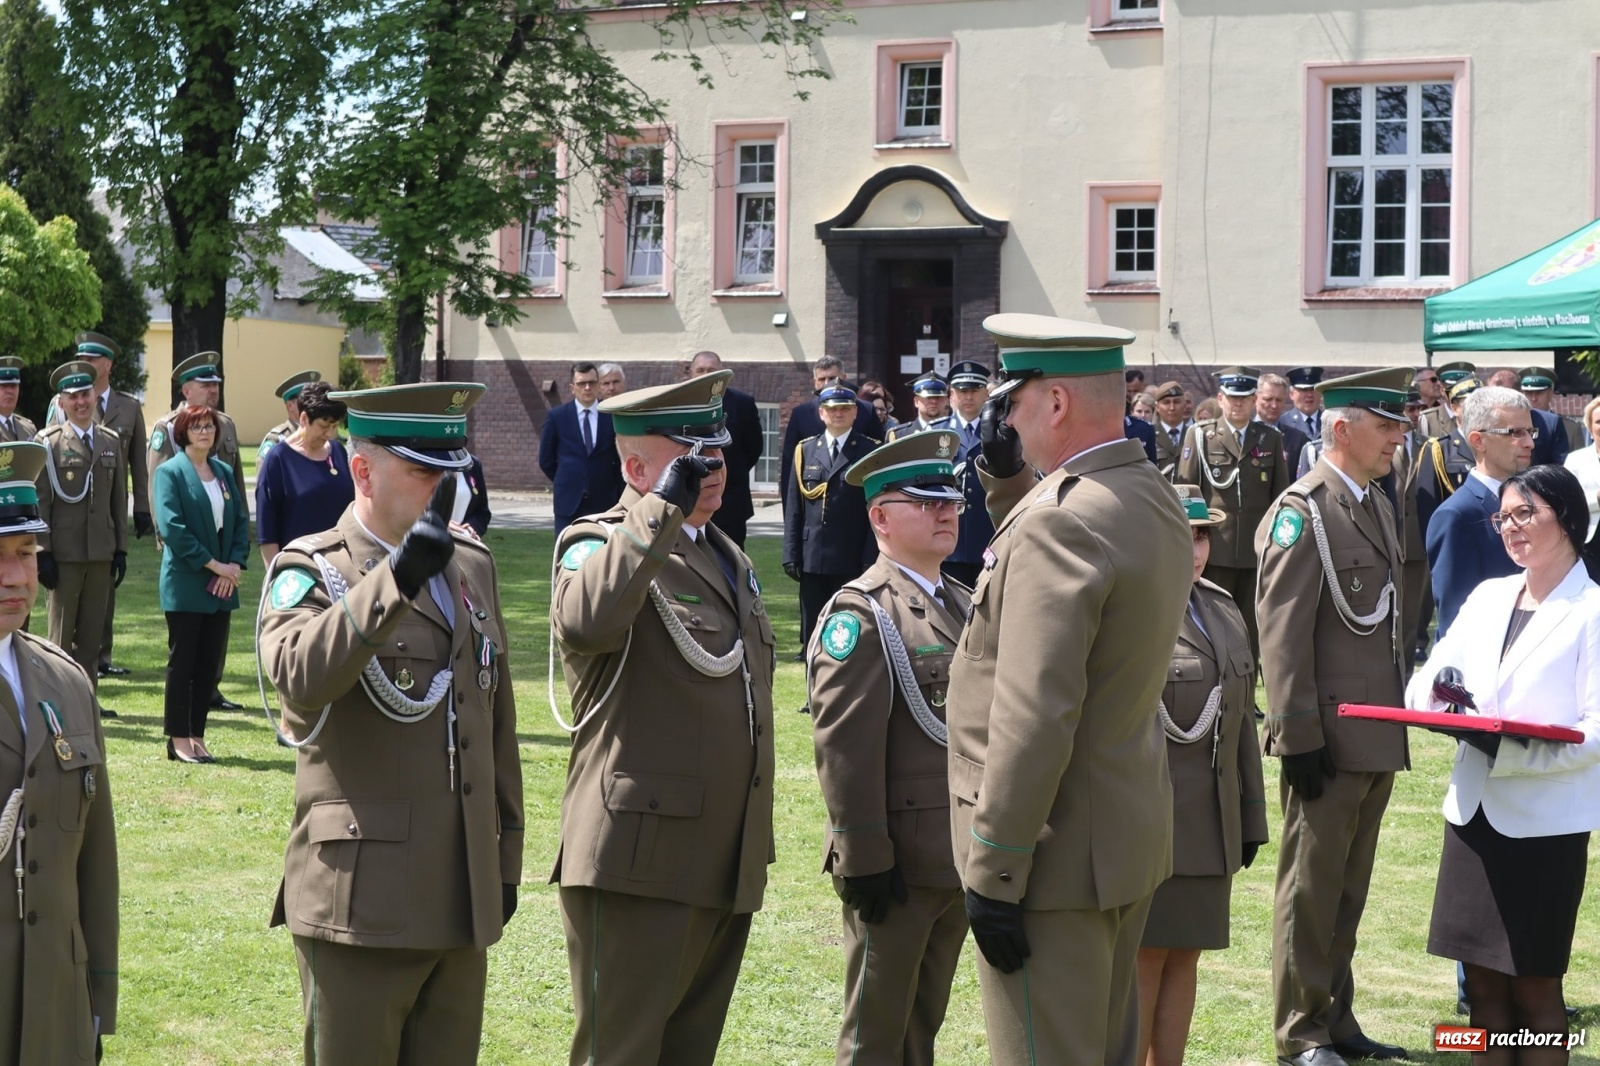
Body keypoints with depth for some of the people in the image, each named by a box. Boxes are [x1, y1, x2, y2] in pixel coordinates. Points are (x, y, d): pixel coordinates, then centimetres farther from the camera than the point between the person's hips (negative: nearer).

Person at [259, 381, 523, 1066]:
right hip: (361, 900, -6)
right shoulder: (309, 569, -6)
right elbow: (299, 679, -28)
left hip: (463, 901, 6)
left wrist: (506, 855, 18)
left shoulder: (472, 565, 14)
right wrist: (397, 576, -36)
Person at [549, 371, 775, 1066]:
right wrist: (664, 509, -28)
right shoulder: (598, 543, -7)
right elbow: (586, 621, -33)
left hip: (727, 871, 8)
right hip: (639, 865, -8)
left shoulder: (730, 559, 19)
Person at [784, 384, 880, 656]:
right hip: (813, 559, 3)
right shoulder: (805, 450, 11)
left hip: (852, 561, -3)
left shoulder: (871, 451, 2)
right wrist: (791, 554, 1)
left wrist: (871, 559, -10)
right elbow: (793, 508, 9)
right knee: (813, 634, 7)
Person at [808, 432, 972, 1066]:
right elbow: (844, 745, -18)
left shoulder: (966, 607, 14)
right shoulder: (859, 612, -11)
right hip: (898, 863, -8)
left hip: (962, 858, 8)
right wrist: (865, 858, -21)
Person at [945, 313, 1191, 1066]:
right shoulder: (1152, 498, 6)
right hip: (1128, 838, 10)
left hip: (1057, 857, -10)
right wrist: (1007, 475, 11)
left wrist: (992, 874, -22)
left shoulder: (1063, 521, -23)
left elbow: (1033, 715, -27)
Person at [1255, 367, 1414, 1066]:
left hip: (1378, 739, 8)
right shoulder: (1303, 510, -14)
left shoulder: (1376, 504, 13)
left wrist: (1400, 714, 18)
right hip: (1331, 739, -8)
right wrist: (1299, 737, -19)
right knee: (1311, 890, 2)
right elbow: (1283, 633, -17)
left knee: (1348, 890, 16)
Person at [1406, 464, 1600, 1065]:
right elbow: (1426, 683, 10)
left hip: (1544, 820, -5)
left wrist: (1511, 749, -26)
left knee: (1534, 984, 2)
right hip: (1474, 808, 6)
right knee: (1483, 980, 10)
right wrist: (1439, 690, -14)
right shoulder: (1487, 596, 12)